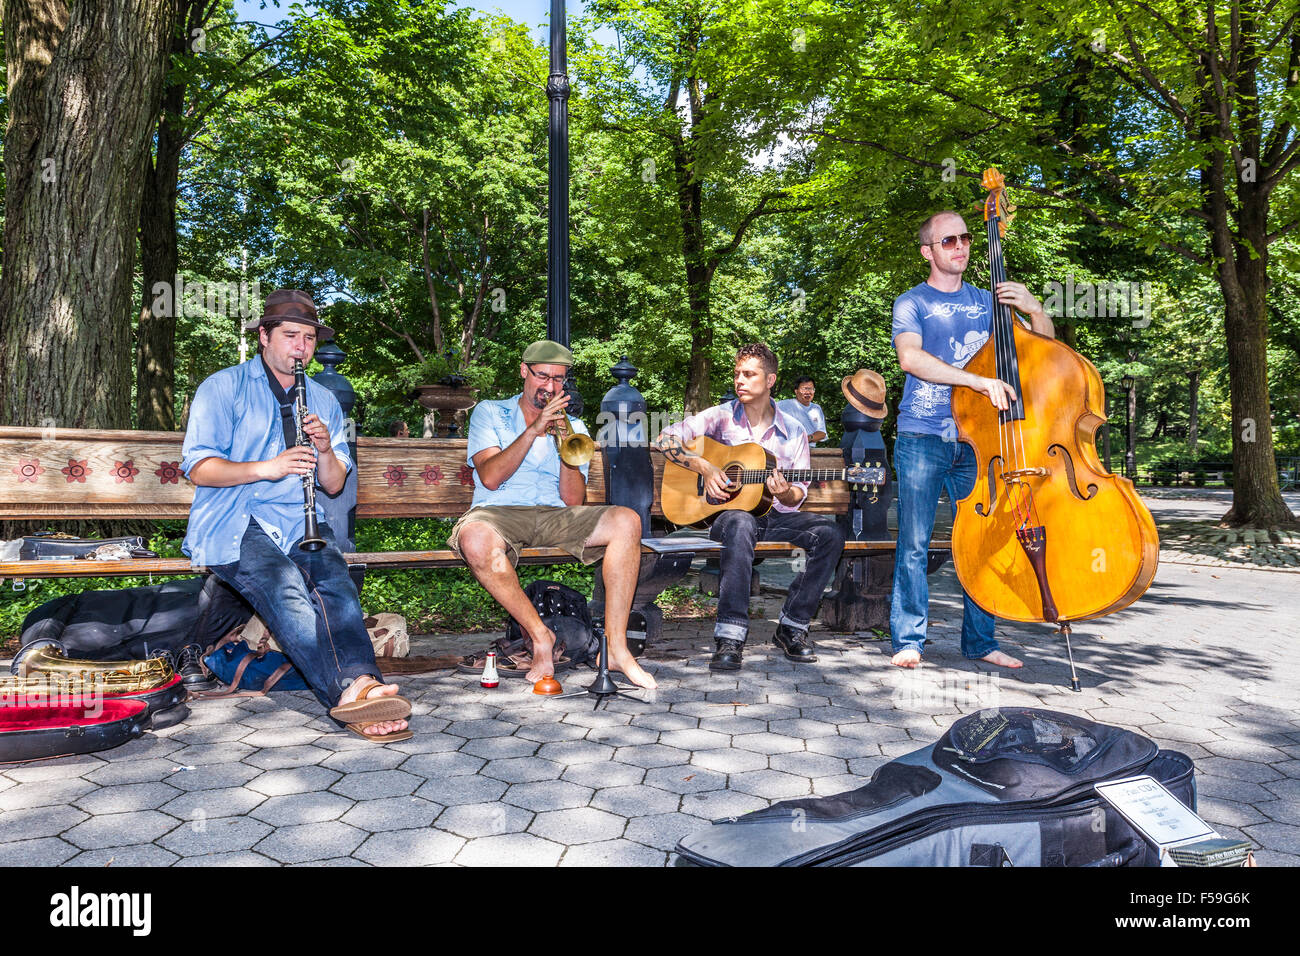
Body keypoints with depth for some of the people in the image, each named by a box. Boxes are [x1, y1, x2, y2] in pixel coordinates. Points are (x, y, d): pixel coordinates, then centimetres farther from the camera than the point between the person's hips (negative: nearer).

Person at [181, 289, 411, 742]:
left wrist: (325, 450, -6)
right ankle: (350, 689, -49)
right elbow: (198, 468, -3)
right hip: (234, 522, -3)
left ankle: (358, 685, -49)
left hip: (300, 521, 4)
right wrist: (265, 468, -18)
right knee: (286, 591, -34)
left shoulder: (323, 400, 21)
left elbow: (334, 485, 17)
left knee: (336, 583, -30)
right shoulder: (223, 388, 9)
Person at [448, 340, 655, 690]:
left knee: (626, 521, -24)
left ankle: (616, 647, -23)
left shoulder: (572, 427, 20)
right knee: (475, 539, -39)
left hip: (554, 516, 3)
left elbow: (573, 500, 6)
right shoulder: (489, 412, 15)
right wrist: (534, 430, -11)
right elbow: (490, 478, -5)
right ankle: (540, 636, -18)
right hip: (497, 513, -2)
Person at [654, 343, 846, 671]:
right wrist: (703, 466, -15)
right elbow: (665, 438, -3)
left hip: (774, 516, 3)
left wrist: (785, 493, -19)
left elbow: (797, 497, 6)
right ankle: (730, 638, -40)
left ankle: (792, 627, -15)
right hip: (727, 512, -3)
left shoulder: (793, 432, 7)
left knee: (830, 533, -22)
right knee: (740, 525, -39)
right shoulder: (721, 417, 4)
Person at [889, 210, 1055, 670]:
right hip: (922, 437, -3)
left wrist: (1035, 310, -3)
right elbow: (910, 357, -16)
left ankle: (980, 641, 15)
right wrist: (980, 380, -23)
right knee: (914, 542, -3)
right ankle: (908, 640, 7)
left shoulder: (987, 302, 17)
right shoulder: (912, 303, 5)